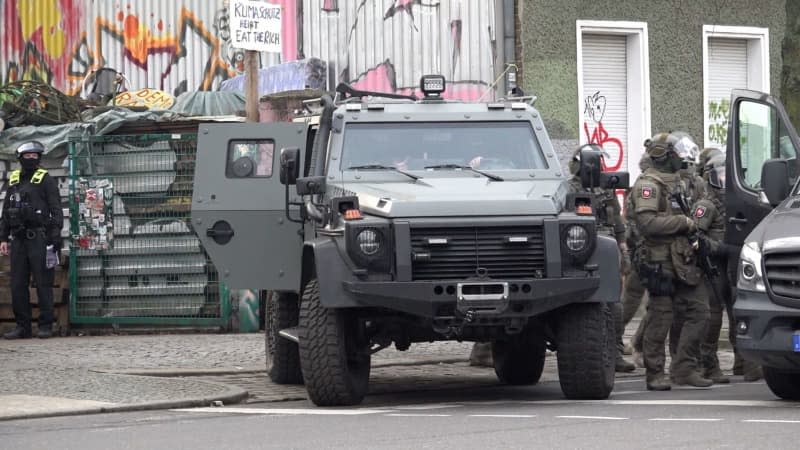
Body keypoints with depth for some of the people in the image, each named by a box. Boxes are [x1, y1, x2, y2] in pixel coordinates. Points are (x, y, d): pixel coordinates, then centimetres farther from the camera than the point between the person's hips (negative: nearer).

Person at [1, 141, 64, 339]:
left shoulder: (46, 180, 1)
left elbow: (56, 210, -5)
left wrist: (56, 234, -14)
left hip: (39, 239, -6)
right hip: (18, 239, 6)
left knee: (43, 284, -5)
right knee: (17, 285, 6)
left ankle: (46, 326, -2)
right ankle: (22, 326, 11)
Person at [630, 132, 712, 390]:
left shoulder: (674, 182, 18)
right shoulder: (648, 185, -11)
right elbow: (646, 222, -24)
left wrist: (693, 225, 15)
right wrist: (684, 223, -18)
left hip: (682, 260, 9)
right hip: (660, 260, -9)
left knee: (699, 310, 3)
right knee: (660, 319, -3)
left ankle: (685, 369, 8)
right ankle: (655, 375, 5)